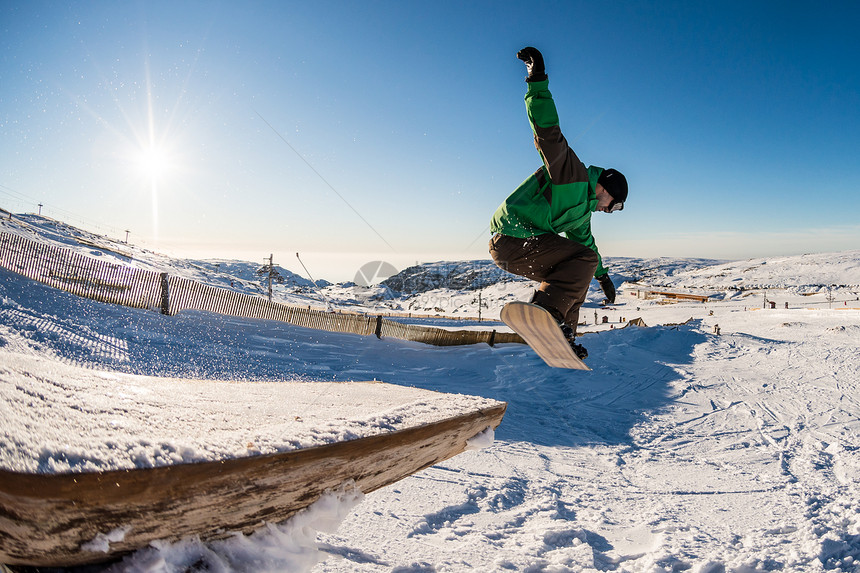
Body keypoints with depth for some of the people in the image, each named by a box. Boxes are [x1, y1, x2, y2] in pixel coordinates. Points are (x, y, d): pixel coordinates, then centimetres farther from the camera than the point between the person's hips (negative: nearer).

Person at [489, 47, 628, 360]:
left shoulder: (583, 208, 25)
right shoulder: (573, 173, -5)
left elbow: (584, 240, 42)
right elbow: (549, 134, -18)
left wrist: (602, 275, 52)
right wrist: (538, 82, -27)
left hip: (528, 242, 10)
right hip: (511, 238, -10)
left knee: (576, 277, 20)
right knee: (586, 259, -17)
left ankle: (561, 336, 19)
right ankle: (546, 313, -32)